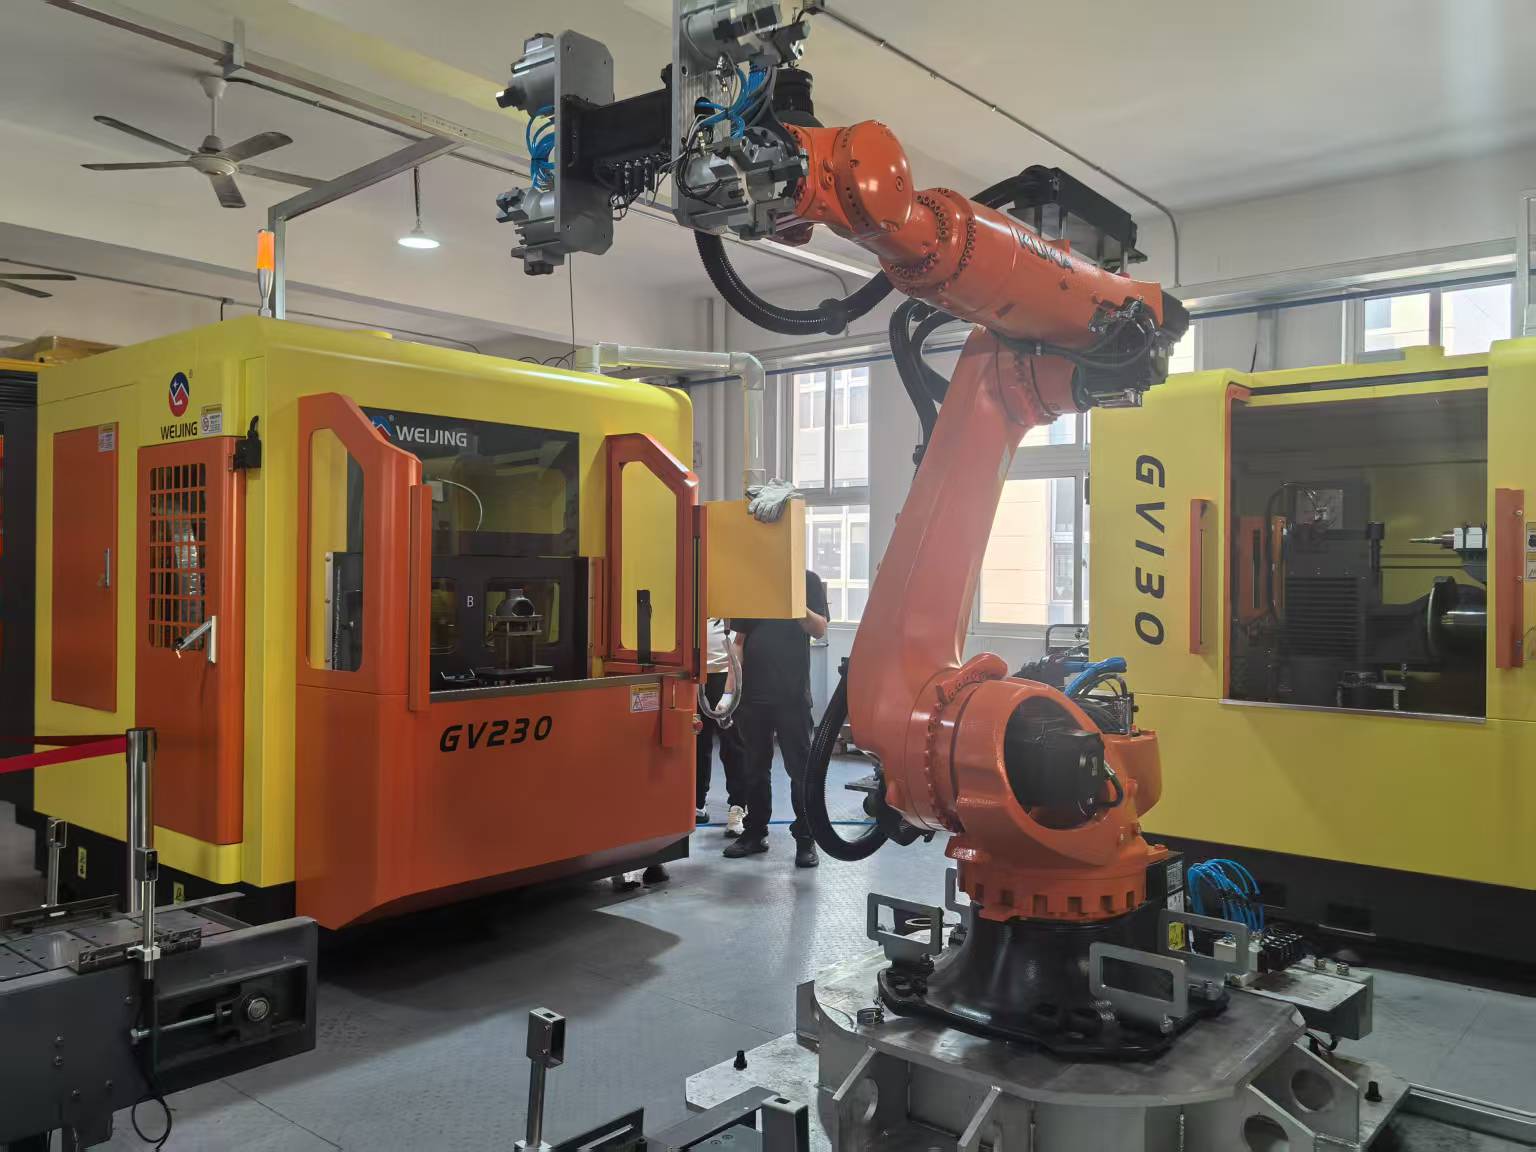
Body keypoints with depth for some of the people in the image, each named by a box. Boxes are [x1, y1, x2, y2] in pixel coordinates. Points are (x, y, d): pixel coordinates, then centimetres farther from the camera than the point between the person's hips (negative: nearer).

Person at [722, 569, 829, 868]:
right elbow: (739, 639, 12)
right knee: (754, 767, 11)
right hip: (753, 691, 4)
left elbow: (819, 629, -7)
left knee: (800, 767, 0)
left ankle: (805, 838, 7)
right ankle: (755, 832, 22)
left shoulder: (808, 580, 1)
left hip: (792, 693, -3)